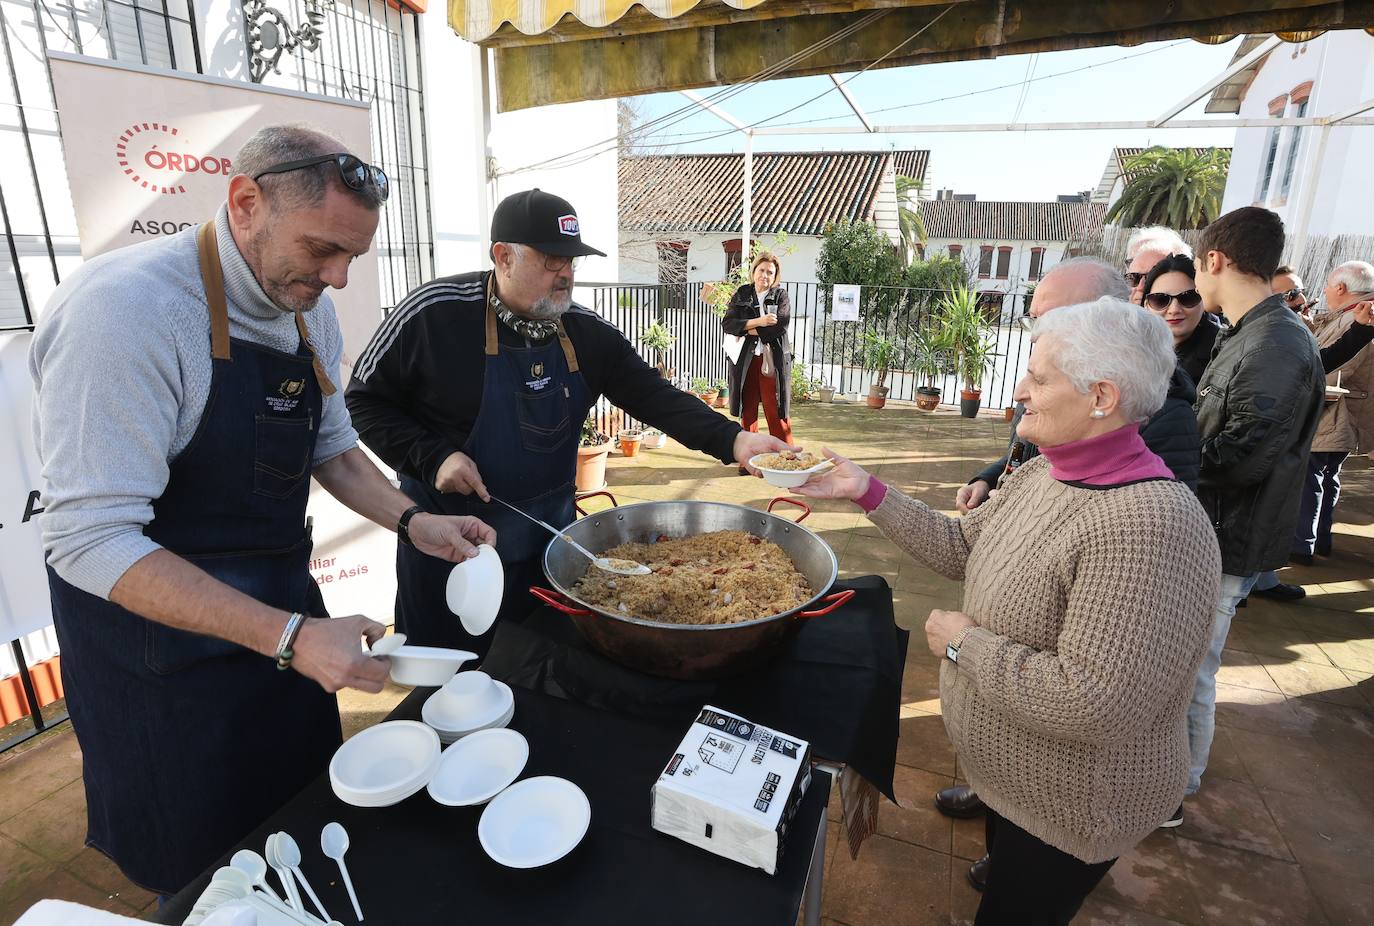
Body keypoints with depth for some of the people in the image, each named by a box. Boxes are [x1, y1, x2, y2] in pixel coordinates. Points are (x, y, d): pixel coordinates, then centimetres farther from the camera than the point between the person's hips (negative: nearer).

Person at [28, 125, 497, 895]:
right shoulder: (125, 307, -26)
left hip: (281, 611, 7)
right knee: (209, 880, 16)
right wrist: (289, 636, -33)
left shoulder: (309, 308, -2)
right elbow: (91, 542, -28)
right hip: (163, 639, -6)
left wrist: (412, 521, -7)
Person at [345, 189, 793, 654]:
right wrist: (433, 458, -21)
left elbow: (656, 397, -7)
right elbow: (365, 400, -7)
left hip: (550, 534, 4)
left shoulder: (589, 334, -5)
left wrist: (732, 440, -22)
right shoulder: (435, 312, -16)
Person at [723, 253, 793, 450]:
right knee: (747, 411, 7)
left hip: (772, 361, -2)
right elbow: (727, 323, -4)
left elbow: (781, 326, -11)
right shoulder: (741, 294, 10)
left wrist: (747, 330, -10)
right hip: (744, 361, 2)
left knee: (776, 413, -2)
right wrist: (757, 322, -15)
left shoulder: (781, 296, 5)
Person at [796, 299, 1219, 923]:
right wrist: (866, 491, -6)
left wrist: (963, 643, -25)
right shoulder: (1040, 474, -6)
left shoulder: (1150, 526, -36)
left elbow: (1091, 705, -38)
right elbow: (961, 548, 2)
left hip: (1069, 805, -7)